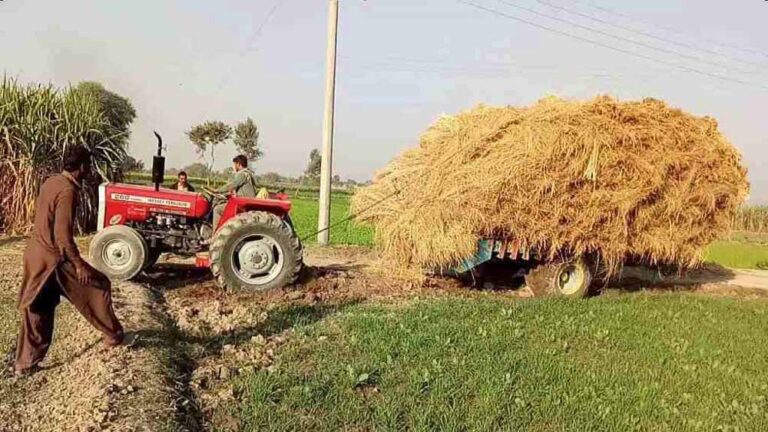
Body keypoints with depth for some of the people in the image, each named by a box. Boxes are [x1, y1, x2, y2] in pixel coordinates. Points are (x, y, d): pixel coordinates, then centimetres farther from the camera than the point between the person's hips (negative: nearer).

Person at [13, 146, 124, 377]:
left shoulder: (51, 182, 8)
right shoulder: (68, 190, -21)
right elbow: (62, 234, -25)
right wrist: (79, 264, -19)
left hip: (36, 253, 9)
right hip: (53, 258, -9)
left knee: (37, 309, 16)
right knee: (99, 286, 7)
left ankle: (25, 363, 22)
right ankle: (113, 335, 19)